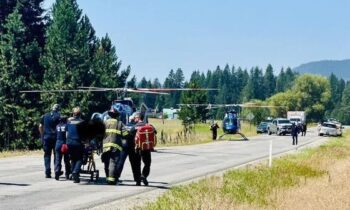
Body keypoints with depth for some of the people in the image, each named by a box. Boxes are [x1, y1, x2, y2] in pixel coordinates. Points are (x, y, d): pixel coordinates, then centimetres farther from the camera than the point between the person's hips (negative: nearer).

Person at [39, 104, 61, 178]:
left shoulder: (45, 116, 8)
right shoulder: (58, 116, -2)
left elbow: (40, 126, 6)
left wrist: (42, 135, 14)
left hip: (46, 137, 2)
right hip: (55, 137, -2)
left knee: (47, 155, 5)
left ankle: (47, 172, -2)